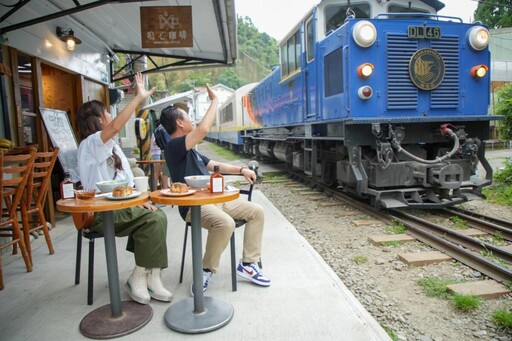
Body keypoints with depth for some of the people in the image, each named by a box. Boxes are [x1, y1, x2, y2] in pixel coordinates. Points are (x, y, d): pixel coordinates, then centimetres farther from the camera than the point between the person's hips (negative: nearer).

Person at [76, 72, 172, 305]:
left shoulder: (110, 146, 19)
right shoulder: (91, 144, -9)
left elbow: (125, 182, 16)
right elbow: (115, 127, -31)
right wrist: (139, 98, -28)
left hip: (118, 206, 8)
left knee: (158, 216, -17)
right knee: (153, 220, -24)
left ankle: (150, 276, -15)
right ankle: (139, 277, -11)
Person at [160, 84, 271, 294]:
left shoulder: (190, 150, 22)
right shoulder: (173, 147, -9)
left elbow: (214, 165, 24)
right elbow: (203, 129, -24)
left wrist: (241, 170, 11)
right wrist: (215, 101, -12)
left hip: (214, 198, 10)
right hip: (194, 206, -10)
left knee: (256, 211, 0)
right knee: (225, 223, -38)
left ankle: (247, 264, 4)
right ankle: (206, 272, -14)